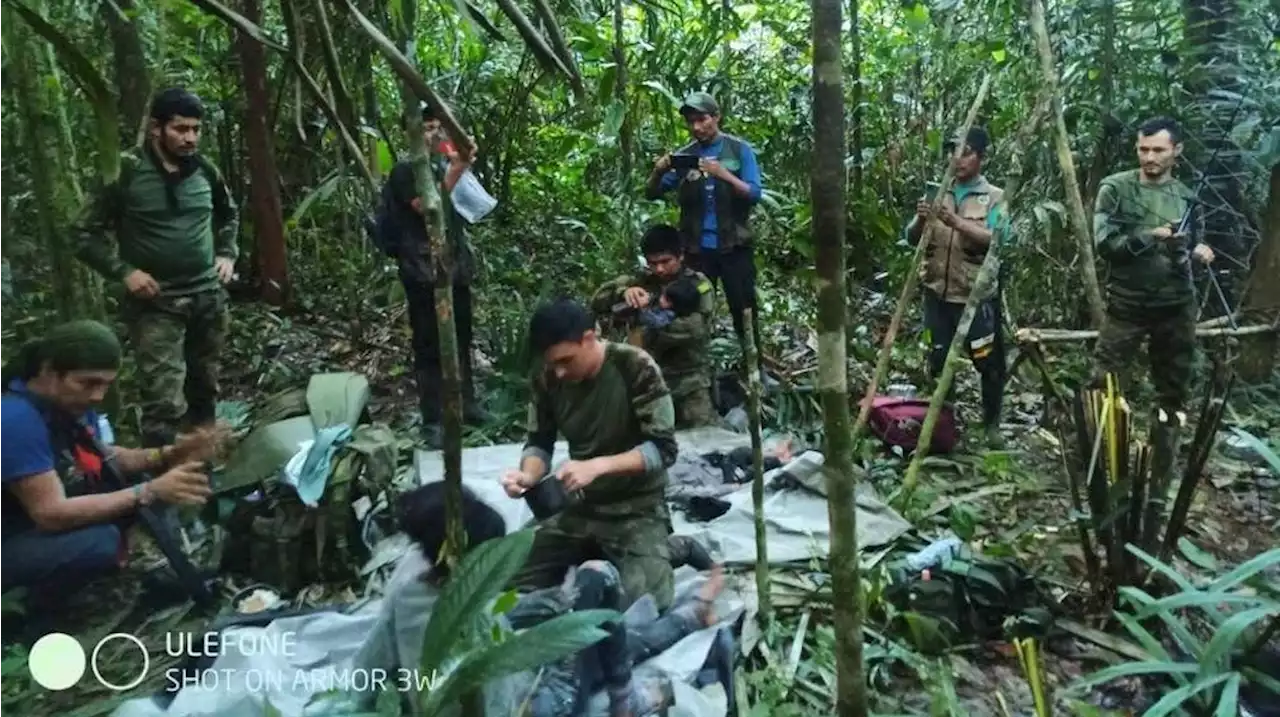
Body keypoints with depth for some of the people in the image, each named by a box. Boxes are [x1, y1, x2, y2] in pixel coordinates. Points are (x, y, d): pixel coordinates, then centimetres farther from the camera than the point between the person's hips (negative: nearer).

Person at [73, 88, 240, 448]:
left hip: (209, 298, 5)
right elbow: (85, 234, -4)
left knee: (205, 391, 15)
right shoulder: (126, 172, -9)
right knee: (165, 403, -12)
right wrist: (125, 271, -15)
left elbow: (229, 215, 23)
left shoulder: (205, 170, 4)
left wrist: (228, 254, 9)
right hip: (156, 305, -5)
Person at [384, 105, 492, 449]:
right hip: (423, 272, -6)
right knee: (429, 346, -3)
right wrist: (456, 171, -21)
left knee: (461, 339, 14)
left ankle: (467, 403, 27)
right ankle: (432, 420, 3)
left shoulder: (444, 168, 18)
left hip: (455, 267, 7)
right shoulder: (404, 171, -3)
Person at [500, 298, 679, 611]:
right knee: (516, 585, -3)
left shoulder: (636, 368, -20)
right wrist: (528, 474, -19)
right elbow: (539, 443, 4)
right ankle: (593, 552, 18)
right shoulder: (547, 377, -7)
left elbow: (663, 449, -20)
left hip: (636, 509, -4)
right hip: (579, 507, 5)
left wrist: (598, 466, -32)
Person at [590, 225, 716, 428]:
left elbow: (695, 328, -16)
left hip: (689, 378, -2)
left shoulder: (698, 284, -2)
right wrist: (623, 292, -20)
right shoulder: (641, 282, 7)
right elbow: (598, 301, -1)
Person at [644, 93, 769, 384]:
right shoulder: (684, 155, 4)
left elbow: (755, 194, -9)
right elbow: (652, 193, 2)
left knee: (744, 309, 4)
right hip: (696, 248, 2)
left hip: (734, 246, -2)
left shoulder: (739, 150, -1)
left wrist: (724, 174, -24)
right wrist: (658, 171, -19)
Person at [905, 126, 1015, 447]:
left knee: (989, 362, 4)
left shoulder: (994, 197, -1)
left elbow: (996, 239, -16)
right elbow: (912, 238, 6)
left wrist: (957, 222, -28)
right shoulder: (937, 193, 9)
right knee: (937, 361, 9)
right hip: (937, 294, 3)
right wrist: (921, 219, -16)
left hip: (977, 296, -3)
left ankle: (992, 424, 22)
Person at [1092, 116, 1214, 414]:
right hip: (1127, 304, -4)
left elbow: (1194, 241, 16)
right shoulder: (1115, 189, -7)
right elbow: (1105, 245, -14)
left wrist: (1199, 250, -7)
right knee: (1106, 383, -2)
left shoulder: (1186, 196, 5)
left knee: (1175, 384, 15)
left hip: (1177, 305, 4)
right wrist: (1150, 236, -26)